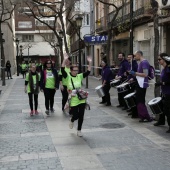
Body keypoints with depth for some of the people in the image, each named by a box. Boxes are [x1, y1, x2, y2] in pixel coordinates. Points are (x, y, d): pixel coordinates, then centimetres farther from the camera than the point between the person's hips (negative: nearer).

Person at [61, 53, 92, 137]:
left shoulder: (80, 76, 6)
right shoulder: (68, 76, -4)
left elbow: (88, 72, 0)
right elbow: (62, 70, -18)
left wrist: (90, 63, -11)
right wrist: (64, 60, -28)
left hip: (82, 99, 3)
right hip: (73, 100, -3)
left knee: (81, 116, 5)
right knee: (75, 116, 1)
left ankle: (79, 130, 21)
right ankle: (72, 120, 39)